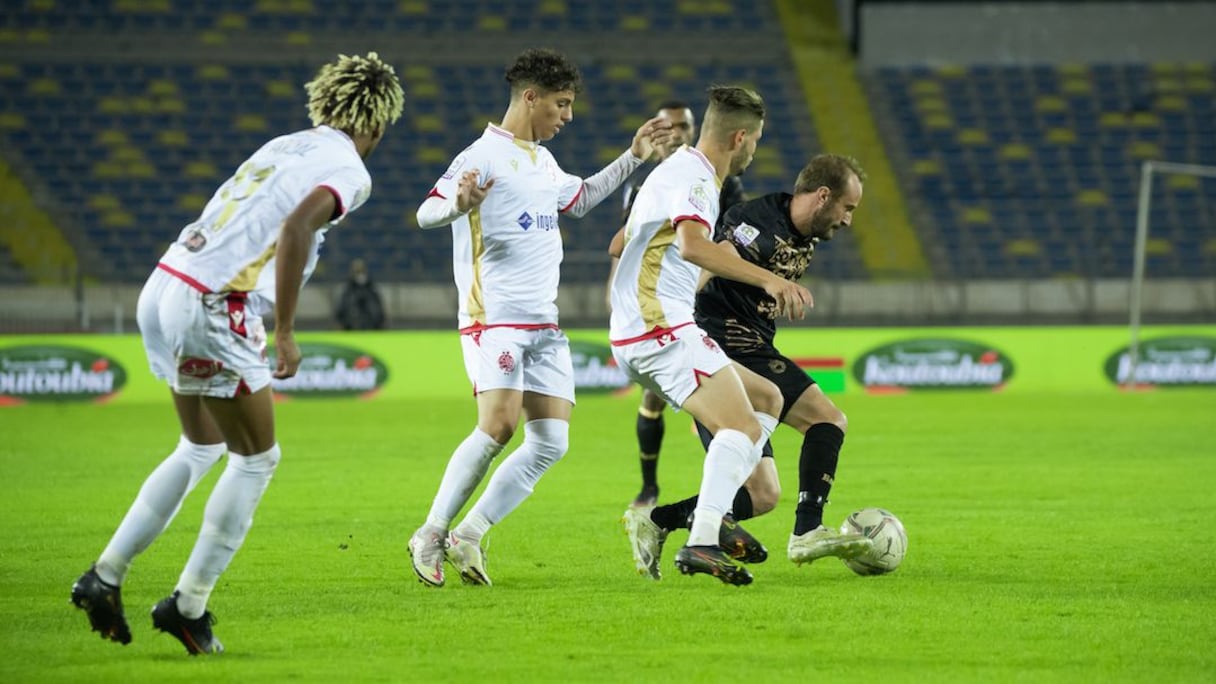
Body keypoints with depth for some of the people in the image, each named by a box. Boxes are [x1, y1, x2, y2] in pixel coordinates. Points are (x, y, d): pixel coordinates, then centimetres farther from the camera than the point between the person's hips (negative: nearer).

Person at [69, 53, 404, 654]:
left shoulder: (284, 147, 20)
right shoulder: (348, 170, -4)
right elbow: (297, 226, -22)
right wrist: (285, 331, -20)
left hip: (162, 288, 8)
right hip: (210, 309, -8)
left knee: (202, 448, 23)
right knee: (256, 458, 8)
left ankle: (104, 577, 18)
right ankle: (188, 605, 8)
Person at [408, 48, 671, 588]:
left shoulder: (542, 160, 19)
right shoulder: (486, 155, -8)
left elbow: (579, 199, 39)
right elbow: (426, 213, -17)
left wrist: (633, 158, 35)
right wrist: (459, 205, -39)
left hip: (545, 325, 8)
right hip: (494, 317, -8)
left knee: (551, 441, -2)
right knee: (498, 426, -21)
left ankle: (469, 533, 3)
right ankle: (431, 536, -9)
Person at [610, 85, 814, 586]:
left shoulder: (679, 169, 22)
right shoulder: (695, 178, -11)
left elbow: (620, 244, 34)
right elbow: (692, 244, -32)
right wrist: (767, 279, -38)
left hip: (635, 335, 10)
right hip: (663, 328, -10)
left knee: (767, 398, 16)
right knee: (742, 428, -21)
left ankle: (716, 514, 3)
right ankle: (701, 543, -34)